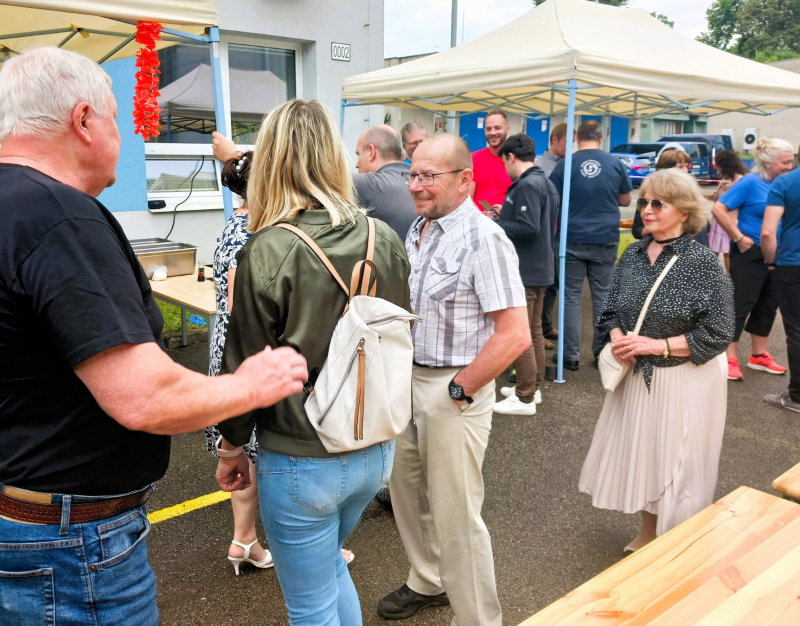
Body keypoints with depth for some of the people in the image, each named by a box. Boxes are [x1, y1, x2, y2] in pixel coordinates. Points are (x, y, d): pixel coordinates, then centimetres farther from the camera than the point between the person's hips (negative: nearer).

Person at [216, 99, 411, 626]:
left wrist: (232, 445, 4)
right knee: (329, 565, 31)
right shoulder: (385, 240, -4)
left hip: (301, 461, -5)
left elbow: (247, 365, -12)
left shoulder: (269, 251, -19)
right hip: (376, 449, 6)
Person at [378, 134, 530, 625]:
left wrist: (458, 391, -18)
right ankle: (429, 583, 45)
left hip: (453, 389, -8)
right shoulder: (418, 230, 8)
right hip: (410, 380, 8)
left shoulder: (484, 240, -18)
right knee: (407, 491, 21)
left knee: (455, 513, 4)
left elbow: (515, 335, -23)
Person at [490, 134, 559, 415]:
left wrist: (494, 225, -16)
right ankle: (534, 387, 28)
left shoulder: (526, 186, -18)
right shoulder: (546, 183, 13)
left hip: (523, 272, -10)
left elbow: (527, 228, -26)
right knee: (534, 331, 17)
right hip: (539, 268, 10)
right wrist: (506, 216, 14)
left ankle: (525, 398, 2)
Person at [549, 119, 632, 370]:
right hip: (605, 239, 2)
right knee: (602, 296, 10)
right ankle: (602, 351, 17)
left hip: (572, 239, -2)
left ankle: (571, 355, 5)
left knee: (571, 296, 4)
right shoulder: (615, 164, 1)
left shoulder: (565, 165, -5)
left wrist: (554, 233, 12)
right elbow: (625, 200, 12)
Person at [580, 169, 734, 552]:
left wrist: (655, 345, -20)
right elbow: (610, 311, 9)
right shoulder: (632, 255, 2)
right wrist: (617, 339, -12)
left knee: (676, 465, 7)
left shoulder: (704, 264, -14)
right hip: (636, 376, 5)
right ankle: (648, 533, 38)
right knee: (638, 456, 16)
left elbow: (717, 334, -15)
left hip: (684, 382, -5)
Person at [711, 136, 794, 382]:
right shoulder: (750, 182, -13)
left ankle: (758, 356, 27)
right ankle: (729, 359, 6)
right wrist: (739, 237, -17)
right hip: (750, 254, -7)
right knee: (741, 304, -2)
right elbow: (719, 209, -17)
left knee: (768, 304, 14)